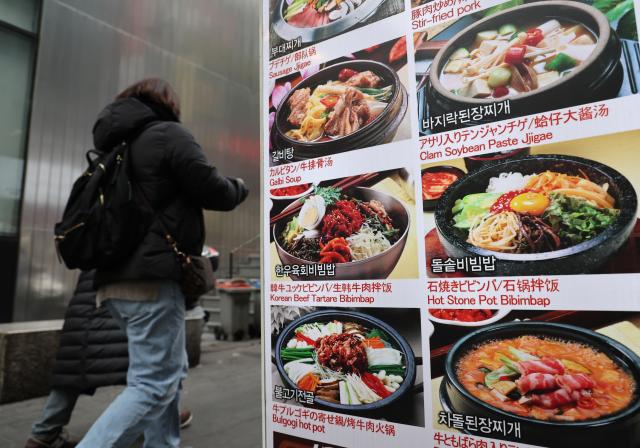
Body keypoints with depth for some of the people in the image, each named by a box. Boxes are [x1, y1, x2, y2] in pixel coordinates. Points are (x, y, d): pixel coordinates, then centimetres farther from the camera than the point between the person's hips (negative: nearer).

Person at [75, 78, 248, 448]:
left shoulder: (118, 145, 22)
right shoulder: (169, 133, -3)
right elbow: (211, 190, -9)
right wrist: (240, 188, 11)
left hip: (118, 278, 9)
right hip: (153, 277, -9)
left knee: (170, 371, 17)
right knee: (153, 385, -5)